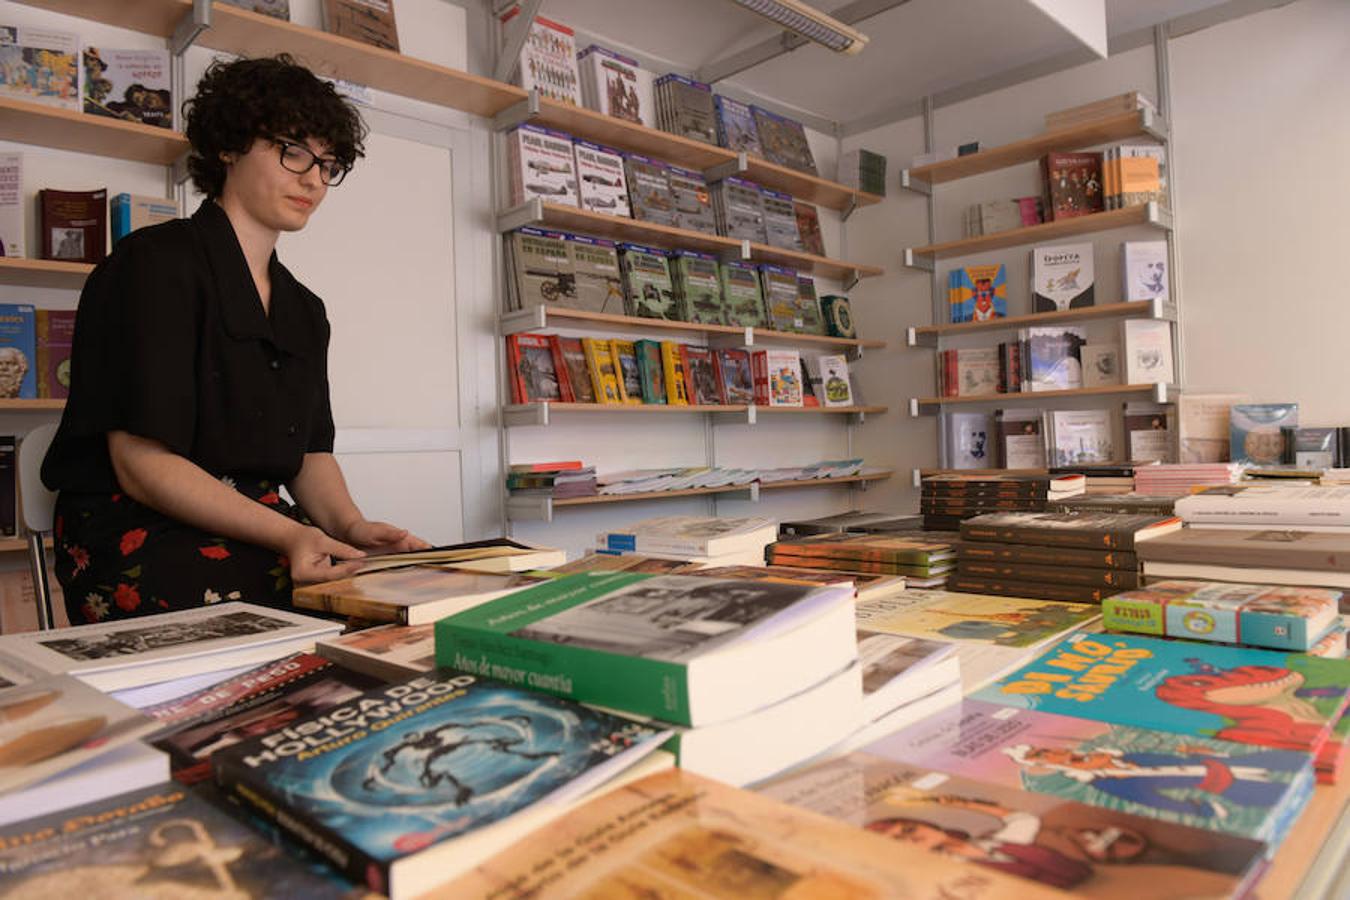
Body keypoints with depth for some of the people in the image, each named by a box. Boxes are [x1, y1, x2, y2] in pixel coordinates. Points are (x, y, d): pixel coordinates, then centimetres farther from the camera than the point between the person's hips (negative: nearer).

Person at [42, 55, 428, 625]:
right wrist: (285, 534, -25)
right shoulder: (157, 264, -6)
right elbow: (141, 462, -14)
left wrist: (350, 525, -10)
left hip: (262, 533, 7)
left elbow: (312, 453, 12)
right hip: (142, 539, -6)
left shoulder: (305, 311, 17)